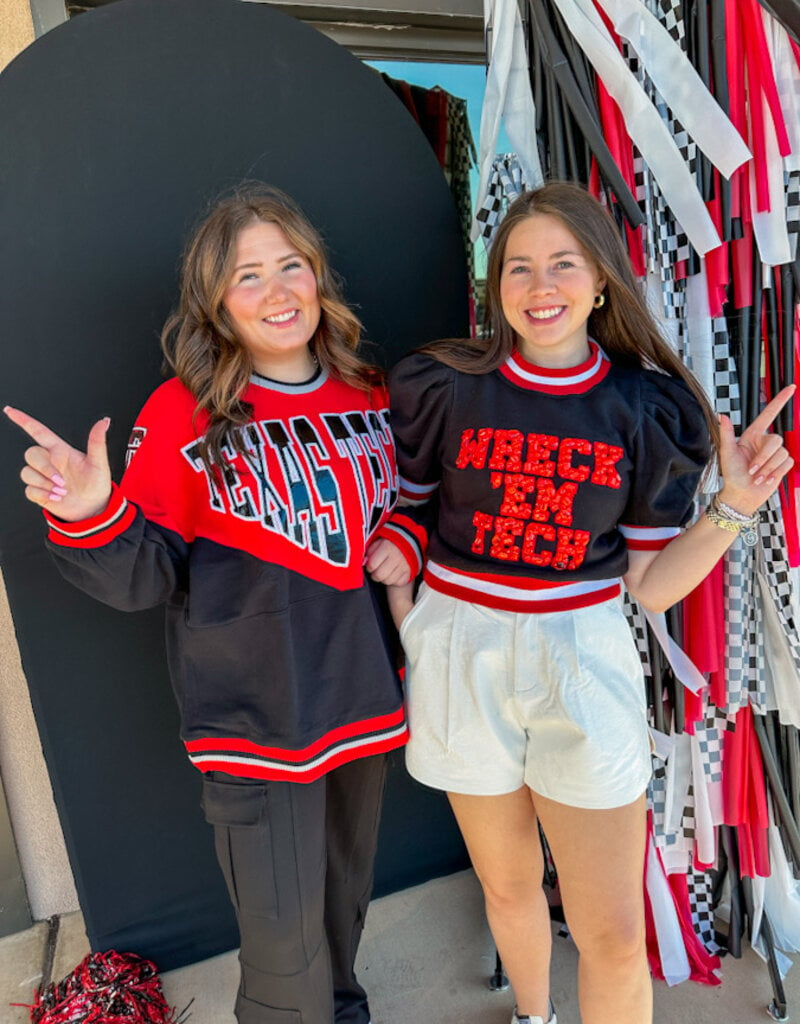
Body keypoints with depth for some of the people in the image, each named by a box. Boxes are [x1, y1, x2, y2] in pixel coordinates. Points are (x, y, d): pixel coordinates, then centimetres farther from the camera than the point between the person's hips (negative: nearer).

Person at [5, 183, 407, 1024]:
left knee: (346, 885, 26)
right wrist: (92, 516, -28)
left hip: (363, 694, 5)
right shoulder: (185, 414, -12)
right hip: (255, 716, -4)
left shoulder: (368, 395, 1)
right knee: (283, 938, 7)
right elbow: (146, 577, -11)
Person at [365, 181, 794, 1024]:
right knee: (507, 884, 21)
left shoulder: (647, 408, -4)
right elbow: (404, 522, 4)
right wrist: (409, 647, 1)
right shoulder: (442, 387, -6)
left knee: (614, 934, 6)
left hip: (582, 662, 0)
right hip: (463, 656, 1)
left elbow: (650, 586, -1)